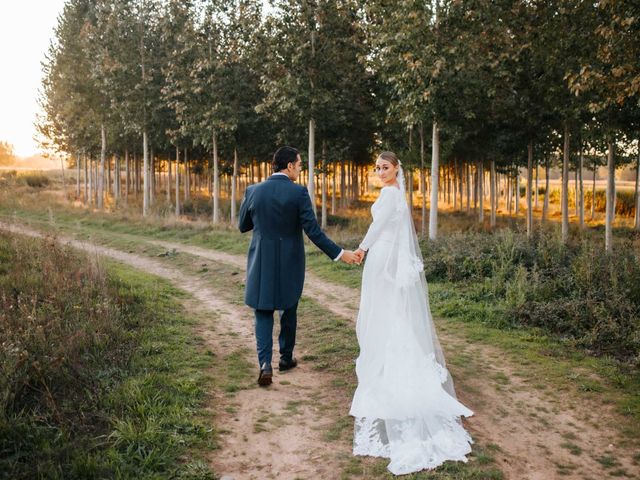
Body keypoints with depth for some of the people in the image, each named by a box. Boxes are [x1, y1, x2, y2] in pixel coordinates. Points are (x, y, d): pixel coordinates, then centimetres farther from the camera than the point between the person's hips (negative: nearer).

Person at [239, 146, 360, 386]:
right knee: (289, 309, 19)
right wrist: (339, 254, -11)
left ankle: (265, 363, -9)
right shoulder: (298, 193, -12)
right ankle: (286, 357, 32)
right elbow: (313, 231, -16)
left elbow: (242, 226, 9)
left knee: (263, 313, 8)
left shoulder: (253, 191, -3)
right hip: (290, 263, -1)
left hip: (261, 262, 1)